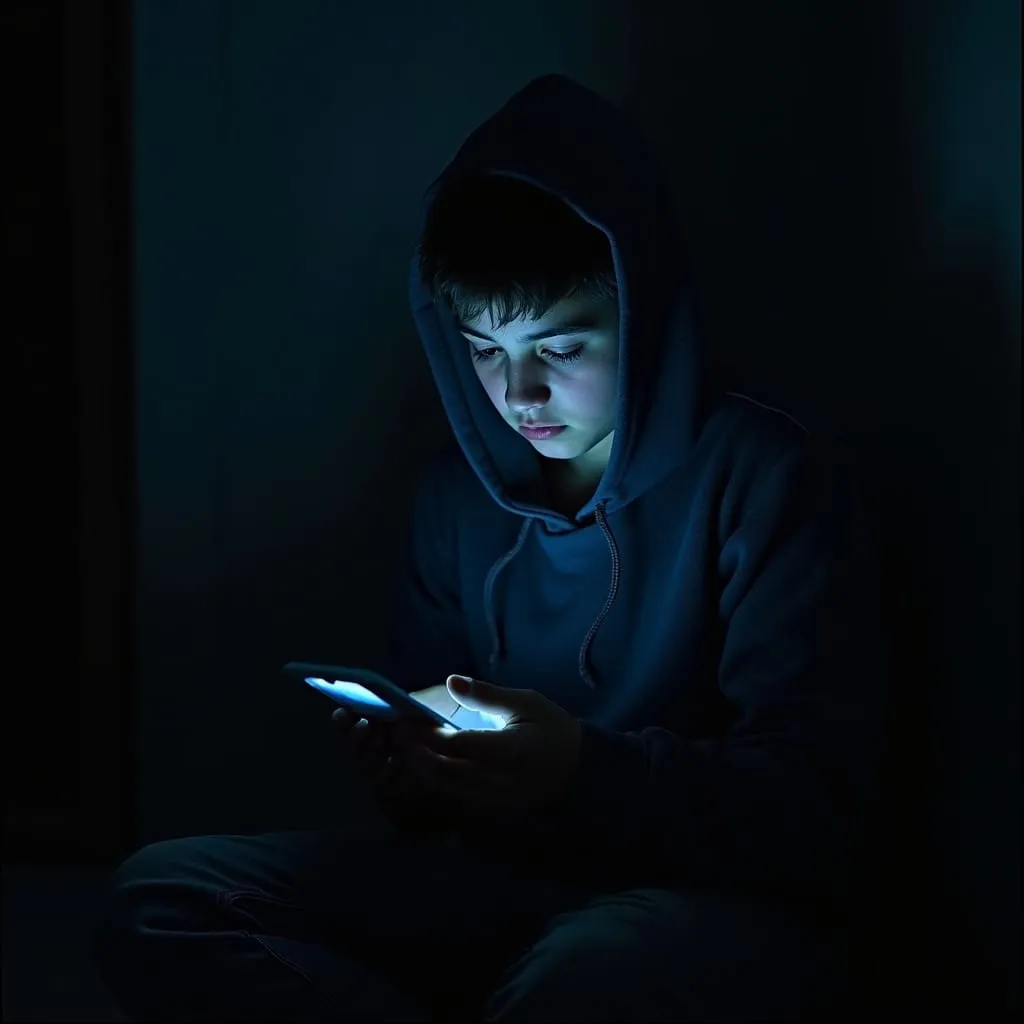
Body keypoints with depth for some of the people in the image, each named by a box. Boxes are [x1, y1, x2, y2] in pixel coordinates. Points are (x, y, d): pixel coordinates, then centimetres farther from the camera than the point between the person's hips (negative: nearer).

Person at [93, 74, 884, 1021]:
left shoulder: (768, 480, -9)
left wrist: (584, 771, -32)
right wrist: (416, 771, -8)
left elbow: (812, 804, -15)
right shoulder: (459, 489, 9)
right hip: (503, 875, 7)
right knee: (159, 899, -14)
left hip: (720, 891, -7)